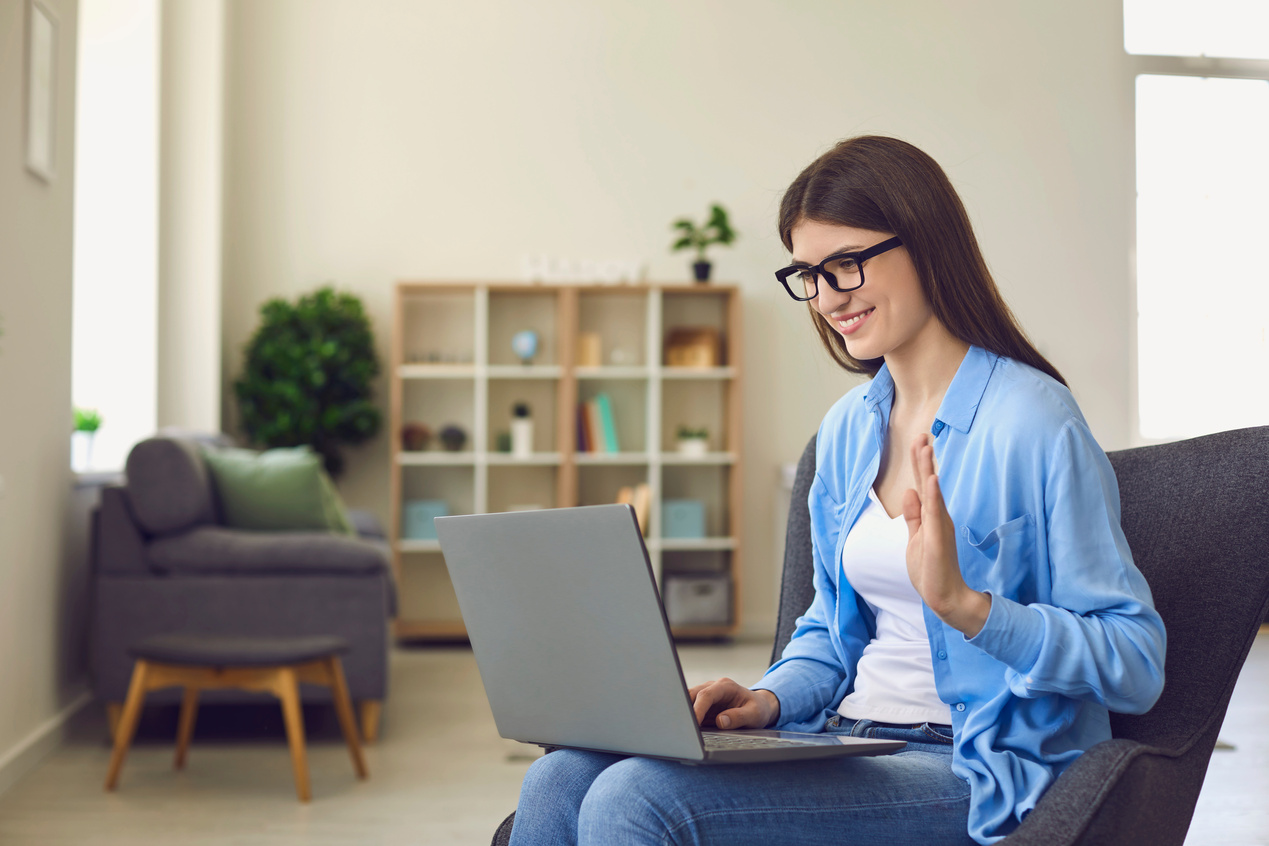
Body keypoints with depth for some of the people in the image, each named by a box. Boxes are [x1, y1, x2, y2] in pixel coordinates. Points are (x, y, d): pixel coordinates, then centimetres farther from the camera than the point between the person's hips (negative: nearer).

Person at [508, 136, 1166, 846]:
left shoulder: (1032, 420, -12)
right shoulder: (847, 428, 13)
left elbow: (1138, 666, -13)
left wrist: (964, 603, -26)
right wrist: (770, 700, 2)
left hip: (974, 775, -7)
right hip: (848, 736, 7)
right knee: (561, 782, -15)